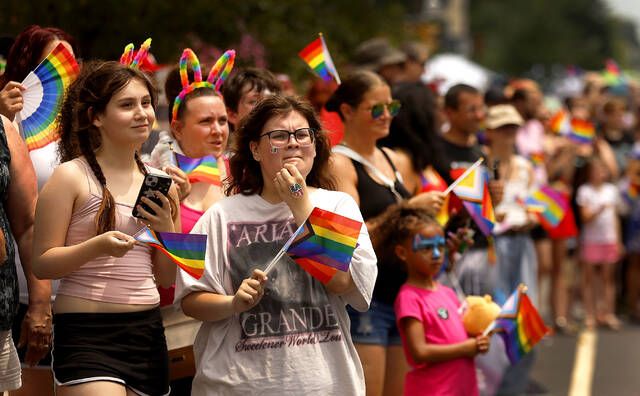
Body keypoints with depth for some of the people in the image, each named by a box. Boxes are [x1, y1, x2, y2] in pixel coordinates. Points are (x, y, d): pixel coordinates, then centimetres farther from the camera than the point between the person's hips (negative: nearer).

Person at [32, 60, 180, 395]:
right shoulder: (72, 176, -4)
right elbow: (42, 263, -7)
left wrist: (167, 230, -2)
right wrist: (95, 247, -22)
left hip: (147, 331, 6)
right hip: (86, 333, -6)